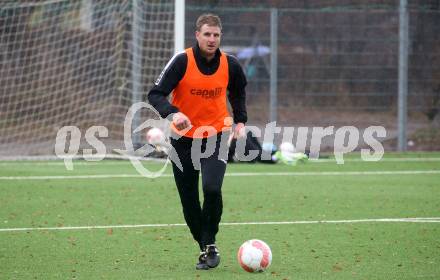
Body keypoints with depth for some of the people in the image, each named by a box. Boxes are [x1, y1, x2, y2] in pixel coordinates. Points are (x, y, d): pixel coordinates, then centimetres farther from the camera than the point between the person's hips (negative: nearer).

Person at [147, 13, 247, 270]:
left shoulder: (230, 64, -5)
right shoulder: (182, 61, -15)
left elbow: (238, 92, 17)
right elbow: (156, 95, -18)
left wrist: (240, 121, 7)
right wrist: (173, 113, -36)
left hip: (216, 136, 0)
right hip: (184, 138, 0)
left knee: (212, 188, -22)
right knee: (189, 200, 3)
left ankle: (211, 243, -2)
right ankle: (204, 248, 24)